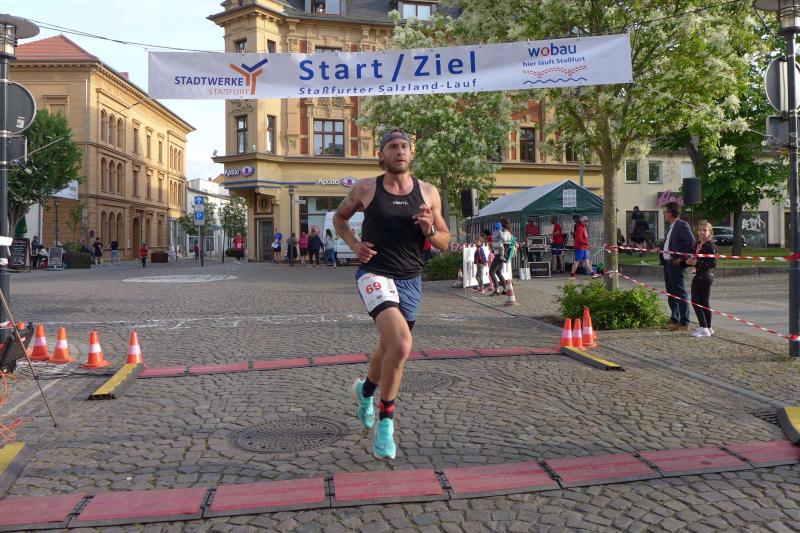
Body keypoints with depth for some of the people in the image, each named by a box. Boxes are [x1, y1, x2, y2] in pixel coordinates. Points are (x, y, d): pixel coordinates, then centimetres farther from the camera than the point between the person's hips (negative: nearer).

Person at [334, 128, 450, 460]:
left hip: (410, 280, 4)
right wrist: (354, 245, -1)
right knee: (401, 344, -26)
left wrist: (429, 230, -12)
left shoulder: (428, 193, 3)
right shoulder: (365, 189, -2)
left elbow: (445, 242, 10)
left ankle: (365, 390, 52)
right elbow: (339, 217, 16)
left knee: (389, 348, 18)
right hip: (374, 274, -4)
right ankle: (385, 422, -6)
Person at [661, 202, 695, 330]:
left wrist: (681, 258, -18)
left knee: (680, 294, -5)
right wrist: (661, 251, 10)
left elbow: (691, 244, -20)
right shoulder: (671, 227, 17)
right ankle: (674, 319, 25)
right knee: (671, 294, 15)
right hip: (668, 264, 10)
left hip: (677, 265, -10)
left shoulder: (682, 225, -13)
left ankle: (684, 322, -1)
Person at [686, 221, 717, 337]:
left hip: (706, 276, -8)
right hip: (698, 275, 8)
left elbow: (713, 263, -20)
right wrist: (690, 261, 0)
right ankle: (704, 327, 19)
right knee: (695, 301, 9)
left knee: (704, 302, -1)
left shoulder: (710, 245, -13)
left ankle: (707, 328, 8)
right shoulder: (697, 244, 12)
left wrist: (697, 262, -20)